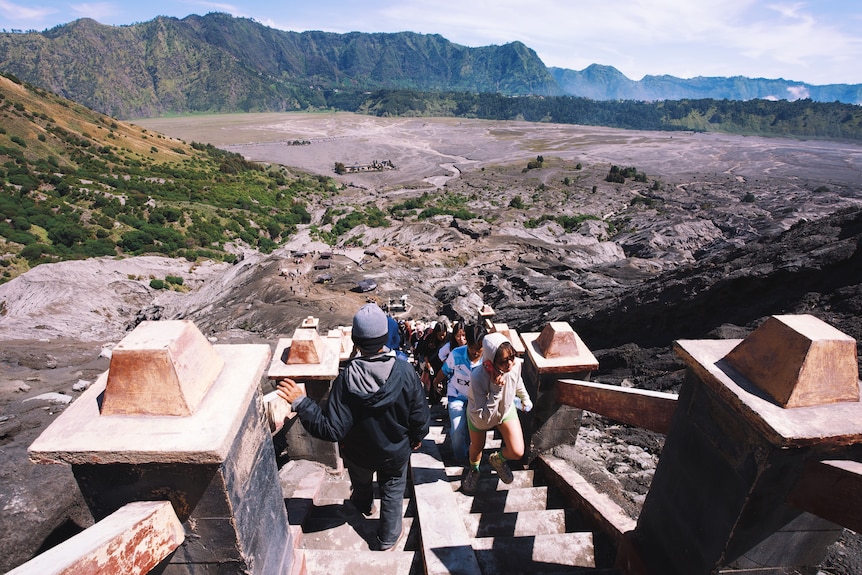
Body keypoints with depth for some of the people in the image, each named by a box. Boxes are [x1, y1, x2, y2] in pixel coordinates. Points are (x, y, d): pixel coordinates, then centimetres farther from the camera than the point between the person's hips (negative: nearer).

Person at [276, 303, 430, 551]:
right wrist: (417, 437, 3)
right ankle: (388, 537, 48)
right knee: (392, 491, 28)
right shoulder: (404, 371, -30)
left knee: (361, 483, 35)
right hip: (396, 451, -1)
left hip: (359, 452, 1)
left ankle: (364, 506, 66)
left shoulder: (347, 378, -33)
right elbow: (420, 416, -18)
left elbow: (332, 429, -31)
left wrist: (300, 402, -25)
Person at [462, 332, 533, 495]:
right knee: (477, 447, 21)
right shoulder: (478, 377, -44)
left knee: (517, 452, -6)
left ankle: (497, 459, 31)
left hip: (506, 409, 3)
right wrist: (496, 390, -48)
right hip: (480, 415, -3)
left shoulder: (515, 363, -30)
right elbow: (483, 418, -40)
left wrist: (525, 398, 15)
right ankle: (473, 470, 58)